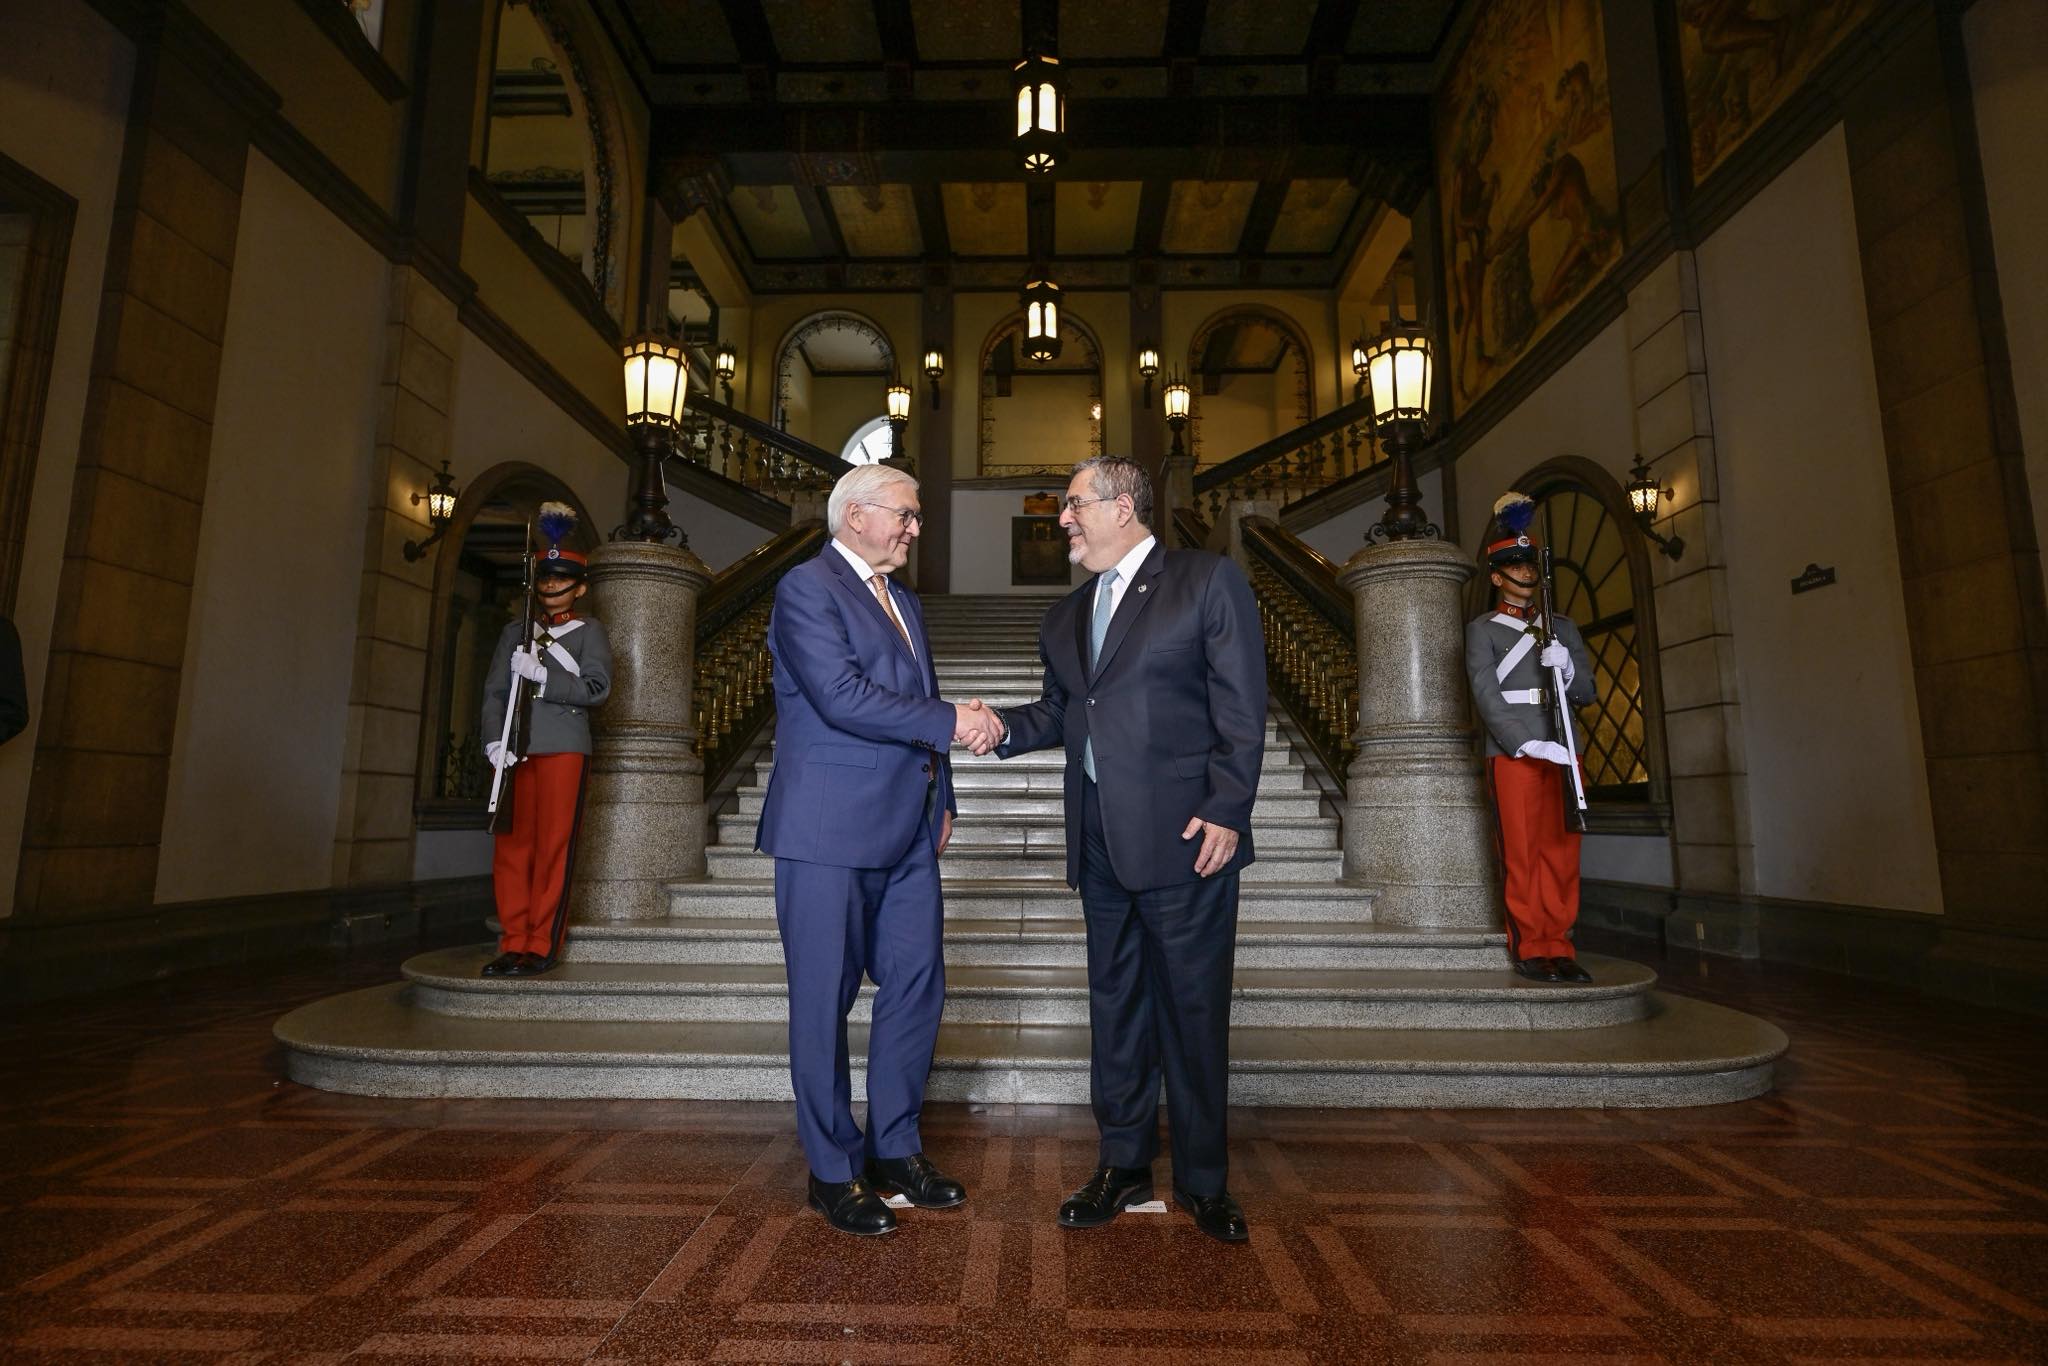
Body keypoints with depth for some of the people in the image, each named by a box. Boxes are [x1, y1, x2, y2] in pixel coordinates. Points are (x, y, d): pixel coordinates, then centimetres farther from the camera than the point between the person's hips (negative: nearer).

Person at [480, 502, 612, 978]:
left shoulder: (589, 632, 7)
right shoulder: (515, 631, 17)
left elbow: (597, 688, -6)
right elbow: (494, 691, 9)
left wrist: (540, 674, -14)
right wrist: (494, 741, -5)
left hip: (564, 748, -4)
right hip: (516, 751, 4)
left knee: (553, 846, -2)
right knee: (512, 846, 3)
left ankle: (542, 946, 5)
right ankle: (514, 944, 11)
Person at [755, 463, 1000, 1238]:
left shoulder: (905, 602, 19)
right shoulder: (807, 588, -8)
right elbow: (843, 696, -20)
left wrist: (941, 799, 15)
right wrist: (951, 722, -17)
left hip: (906, 832, 8)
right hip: (830, 831, -8)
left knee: (916, 987, 11)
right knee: (825, 1002, 4)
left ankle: (895, 1150, 28)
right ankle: (834, 1173, 19)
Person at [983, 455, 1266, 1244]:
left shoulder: (1208, 581, -2)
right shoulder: (1067, 615, 16)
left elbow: (1241, 708, -8)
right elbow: (1058, 713, 15)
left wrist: (1225, 811, -14)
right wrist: (1000, 727, -3)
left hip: (1186, 837, -6)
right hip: (1101, 841, 6)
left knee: (1194, 1010, 5)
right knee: (1114, 1005, 14)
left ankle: (1202, 1181, 23)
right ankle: (1123, 1165, 30)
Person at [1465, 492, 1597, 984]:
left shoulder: (1562, 627, 18)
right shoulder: (1482, 629, 5)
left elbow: (1586, 693, 13)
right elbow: (1486, 696, -7)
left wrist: (1565, 667, -10)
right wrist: (1527, 744, -19)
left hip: (1562, 750, 4)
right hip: (1513, 752, -4)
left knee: (1562, 851, 4)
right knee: (1522, 852, -1)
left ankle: (1559, 946, 12)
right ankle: (1530, 949, 7)